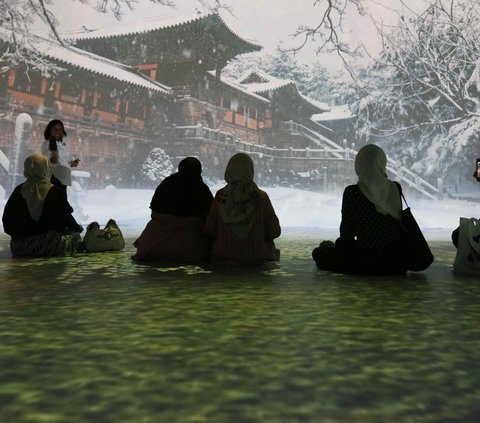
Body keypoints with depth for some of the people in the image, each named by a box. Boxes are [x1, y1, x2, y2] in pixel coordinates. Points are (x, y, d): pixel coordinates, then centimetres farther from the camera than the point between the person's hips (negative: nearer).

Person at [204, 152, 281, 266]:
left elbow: (210, 231, -7)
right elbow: (274, 232, -8)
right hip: (256, 259, -1)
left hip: (224, 258, 1)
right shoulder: (261, 197, -13)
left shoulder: (221, 196, -11)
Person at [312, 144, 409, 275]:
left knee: (318, 252, 15)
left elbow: (347, 233, -7)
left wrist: (335, 246, 11)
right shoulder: (395, 188, -1)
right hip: (397, 263, 5)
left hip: (365, 262, -5)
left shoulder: (352, 192, -14)